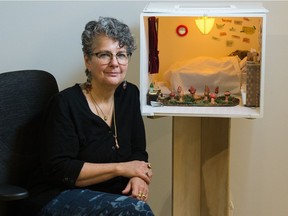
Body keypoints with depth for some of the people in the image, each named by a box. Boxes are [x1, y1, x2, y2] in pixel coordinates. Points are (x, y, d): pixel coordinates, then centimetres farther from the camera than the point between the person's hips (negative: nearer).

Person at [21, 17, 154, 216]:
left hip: (109, 197, 6)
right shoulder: (65, 104, -11)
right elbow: (59, 170, -16)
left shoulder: (130, 95, 7)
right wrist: (121, 168, -16)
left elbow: (138, 152, 10)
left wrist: (138, 177, -13)